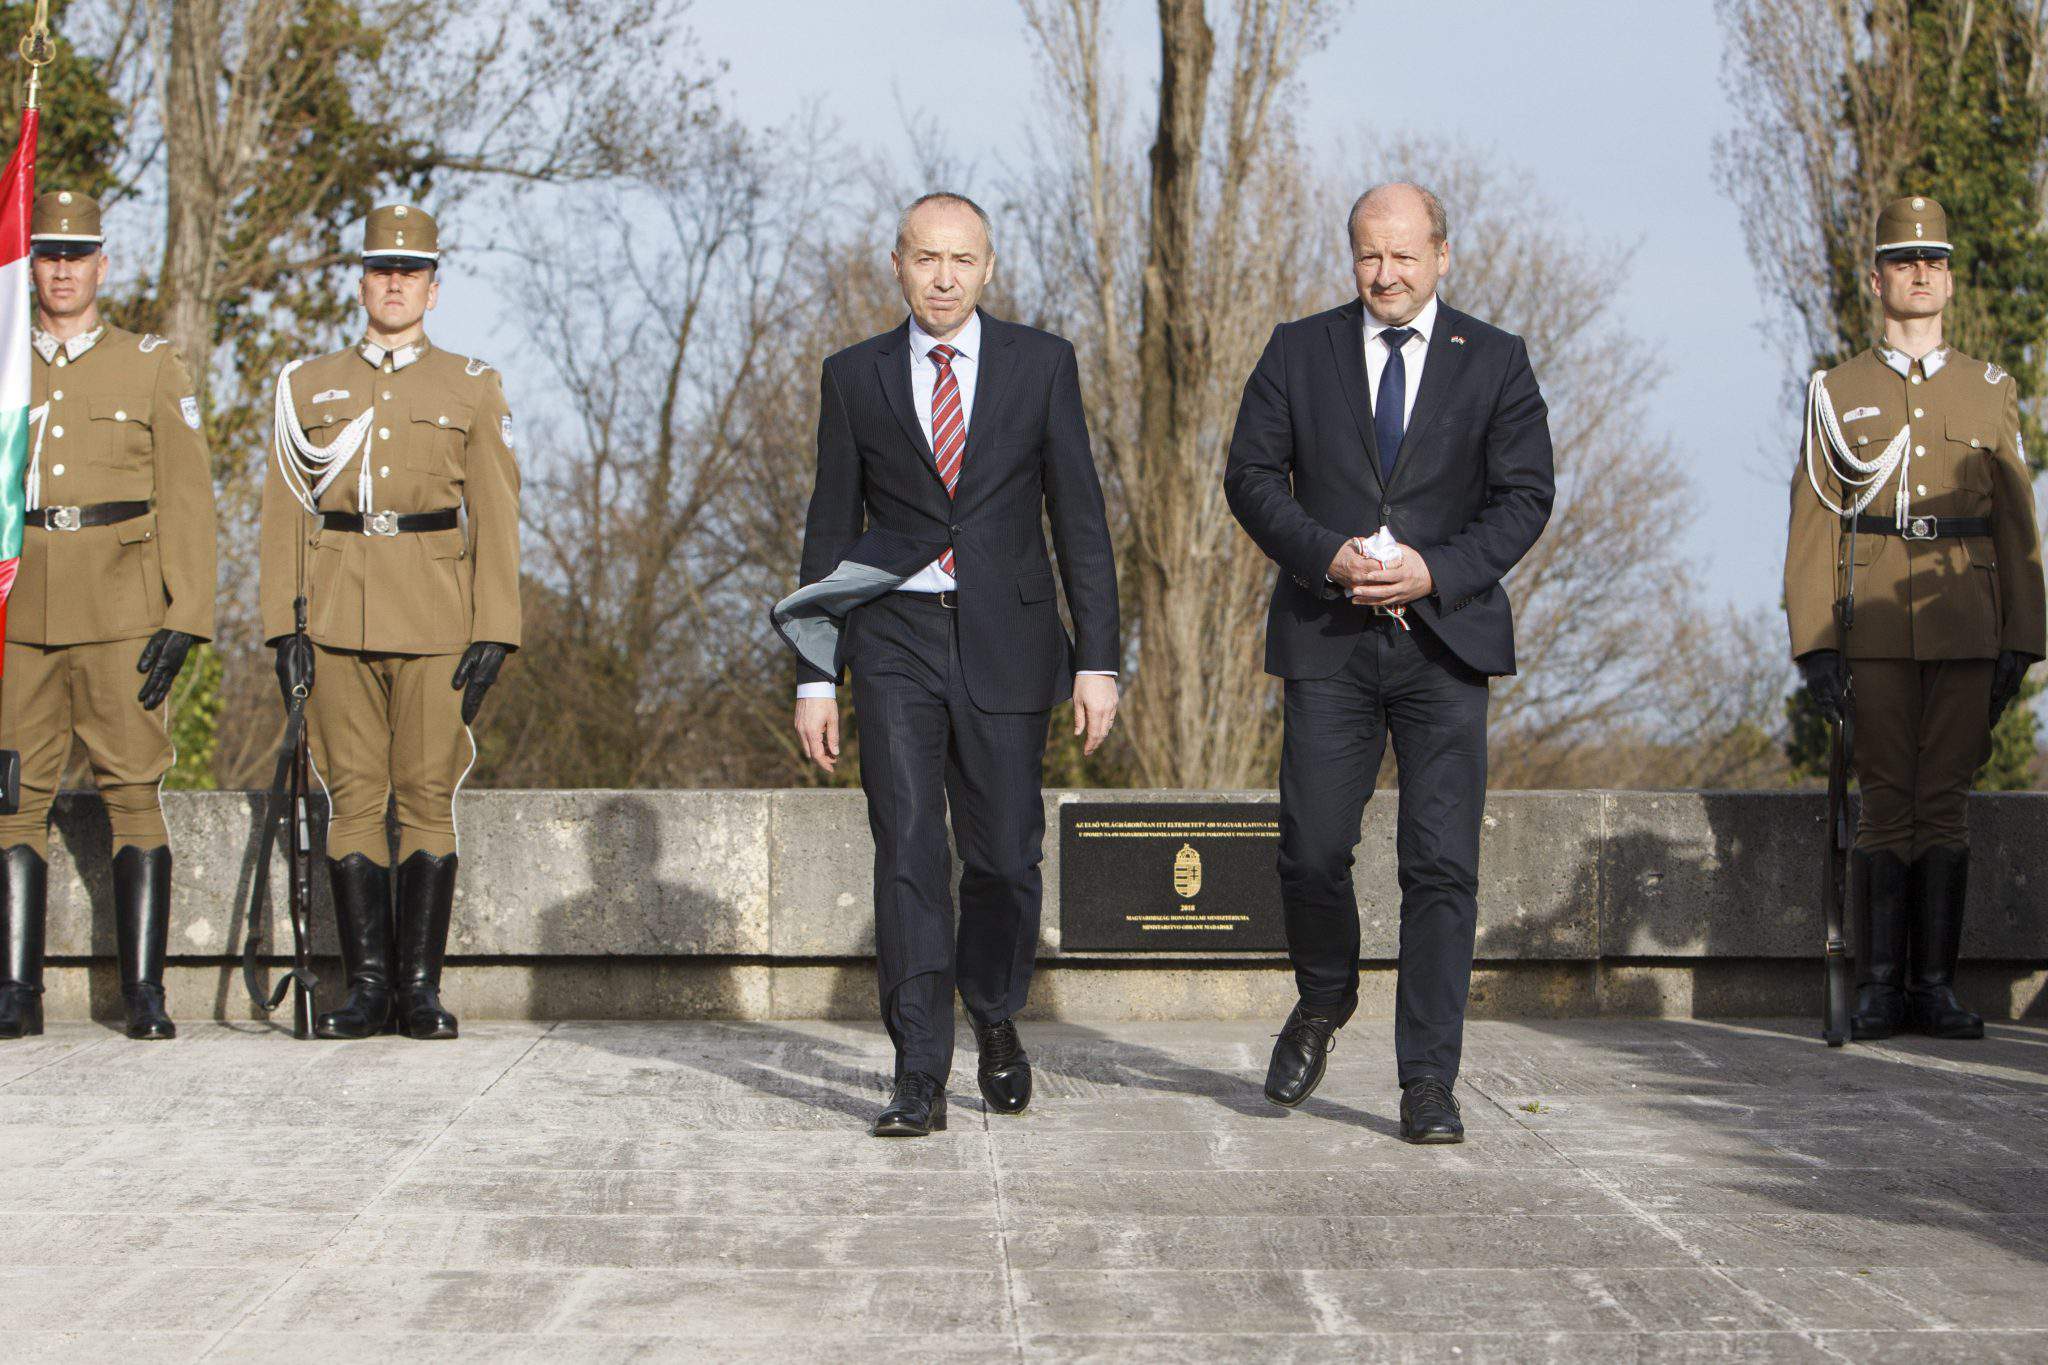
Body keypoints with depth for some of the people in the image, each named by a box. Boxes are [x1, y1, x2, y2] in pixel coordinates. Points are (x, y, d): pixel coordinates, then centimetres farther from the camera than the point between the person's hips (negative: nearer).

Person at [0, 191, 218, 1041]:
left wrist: (184, 619, -6)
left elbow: (187, 501, 3)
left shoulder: (152, 368, 7)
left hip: (121, 616, -2)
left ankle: (145, 994, -1)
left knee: (134, 796, -4)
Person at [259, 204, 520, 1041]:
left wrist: (494, 632, -4)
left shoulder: (472, 389, 9)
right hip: (338, 622, 1)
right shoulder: (309, 385, 12)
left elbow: (496, 519, 5)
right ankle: (368, 983, 6)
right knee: (353, 799, 1)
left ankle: (421, 988, 3)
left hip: (435, 624, -1)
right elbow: (286, 511, 9)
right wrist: (285, 625, 0)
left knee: (427, 799, -3)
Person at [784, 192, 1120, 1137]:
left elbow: (1079, 517, 3)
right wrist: (814, 675, 4)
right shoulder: (854, 377, 5)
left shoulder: (1041, 365, 4)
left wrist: (1098, 660, -3)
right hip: (894, 642, 0)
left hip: (1007, 642, 0)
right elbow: (830, 533, 8)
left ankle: (995, 1023, 29)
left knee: (1004, 856, 2)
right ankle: (919, 1080, -6)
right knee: (907, 855, -8)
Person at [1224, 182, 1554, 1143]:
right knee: (1312, 851, -3)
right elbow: (1251, 475, 4)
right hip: (1326, 638, 1)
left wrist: (1433, 571, -13)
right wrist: (1327, 556, -13)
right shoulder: (1298, 351, 8)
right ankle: (1324, 1001, 28)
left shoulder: (1494, 362, 6)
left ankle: (1429, 1083, 1)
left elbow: (1525, 495, 1)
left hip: (1445, 637, -1)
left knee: (1442, 865, -5)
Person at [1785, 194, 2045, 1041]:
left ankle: (1935, 985, 5)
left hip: (1965, 633, 1)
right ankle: (1880, 987, 2)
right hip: (1875, 634, -1)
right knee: (1886, 804, -2)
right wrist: (1814, 643, -5)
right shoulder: (1837, 393, 8)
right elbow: (1812, 526, 4)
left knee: (1945, 803, 1)